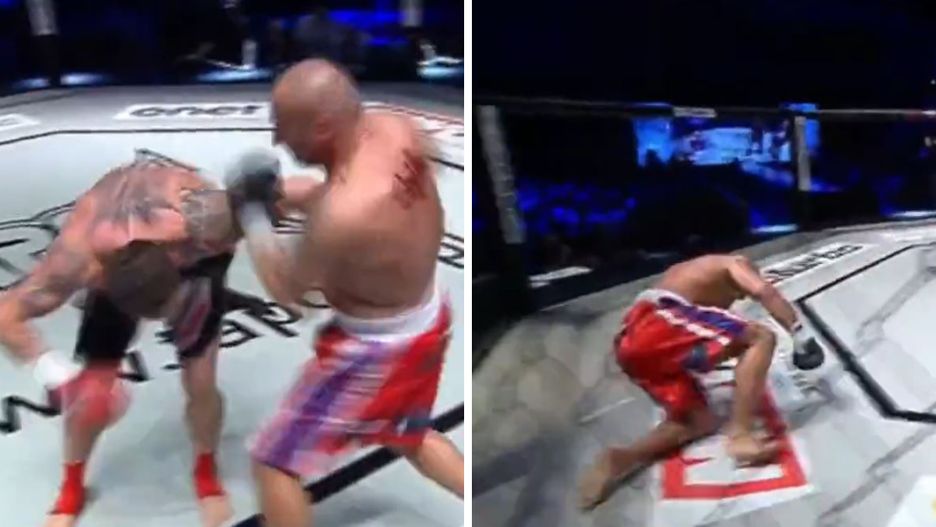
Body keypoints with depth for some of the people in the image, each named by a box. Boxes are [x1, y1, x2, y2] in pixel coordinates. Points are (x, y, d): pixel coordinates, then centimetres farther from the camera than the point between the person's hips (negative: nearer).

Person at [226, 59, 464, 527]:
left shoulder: (344, 212, -37)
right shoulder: (396, 128, -14)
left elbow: (286, 289, -18)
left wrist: (252, 212, -7)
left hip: (377, 347, -9)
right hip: (424, 321, 9)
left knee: (274, 462, 9)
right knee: (409, 435, 34)